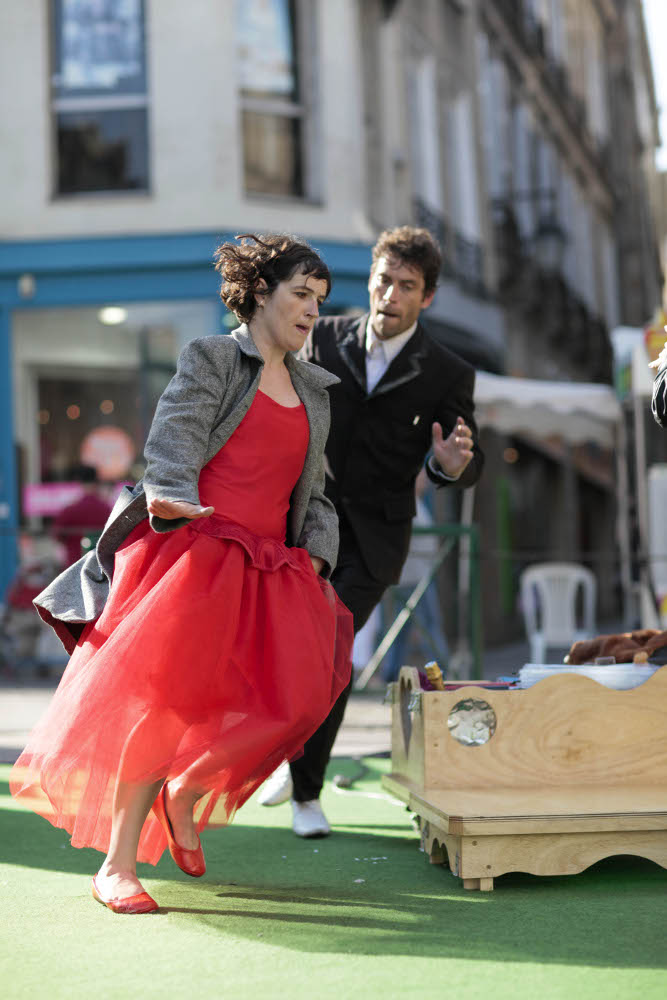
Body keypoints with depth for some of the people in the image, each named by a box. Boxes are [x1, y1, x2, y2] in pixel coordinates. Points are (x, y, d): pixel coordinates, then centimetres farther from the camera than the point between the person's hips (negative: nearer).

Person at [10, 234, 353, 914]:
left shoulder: (315, 392, 24)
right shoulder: (209, 359, 8)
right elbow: (172, 440, -7)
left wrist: (315, 554, 9)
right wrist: (174, 496, -27)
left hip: (269, 566, 5)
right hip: (194, 550, -5)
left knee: (299, 686, -16)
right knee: (166, 698, -15)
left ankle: (186, 794, 8)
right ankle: (116, 865, -5)